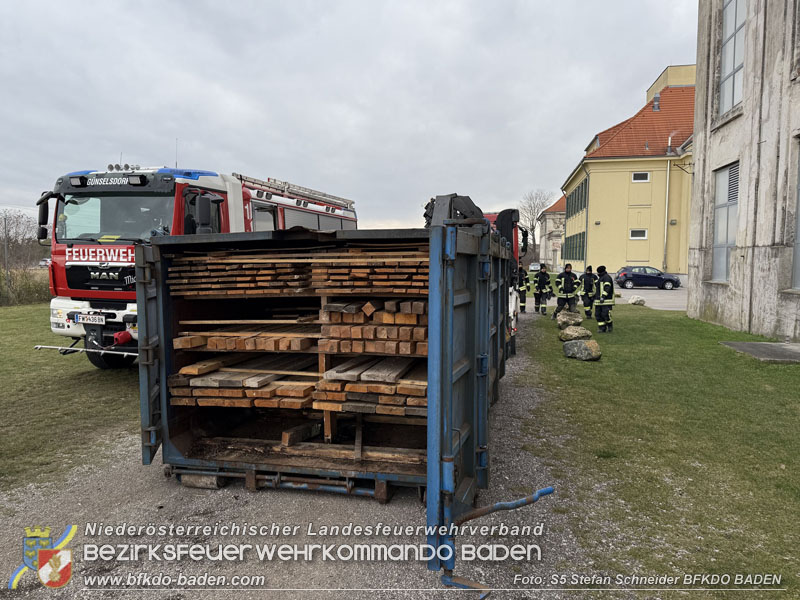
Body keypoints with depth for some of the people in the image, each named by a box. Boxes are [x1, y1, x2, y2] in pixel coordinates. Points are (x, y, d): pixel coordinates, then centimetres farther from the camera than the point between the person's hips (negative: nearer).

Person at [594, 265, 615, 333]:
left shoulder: (607, 277, -8)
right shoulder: (600, 278, 23)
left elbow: (607, 288, -20)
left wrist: (603, 296, -29)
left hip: (606, 300, -9)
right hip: (599, 300, 9)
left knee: (605, 314, -15)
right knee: (598, 314, 4)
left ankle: (610, 325, 10)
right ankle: (602, 328, 10)